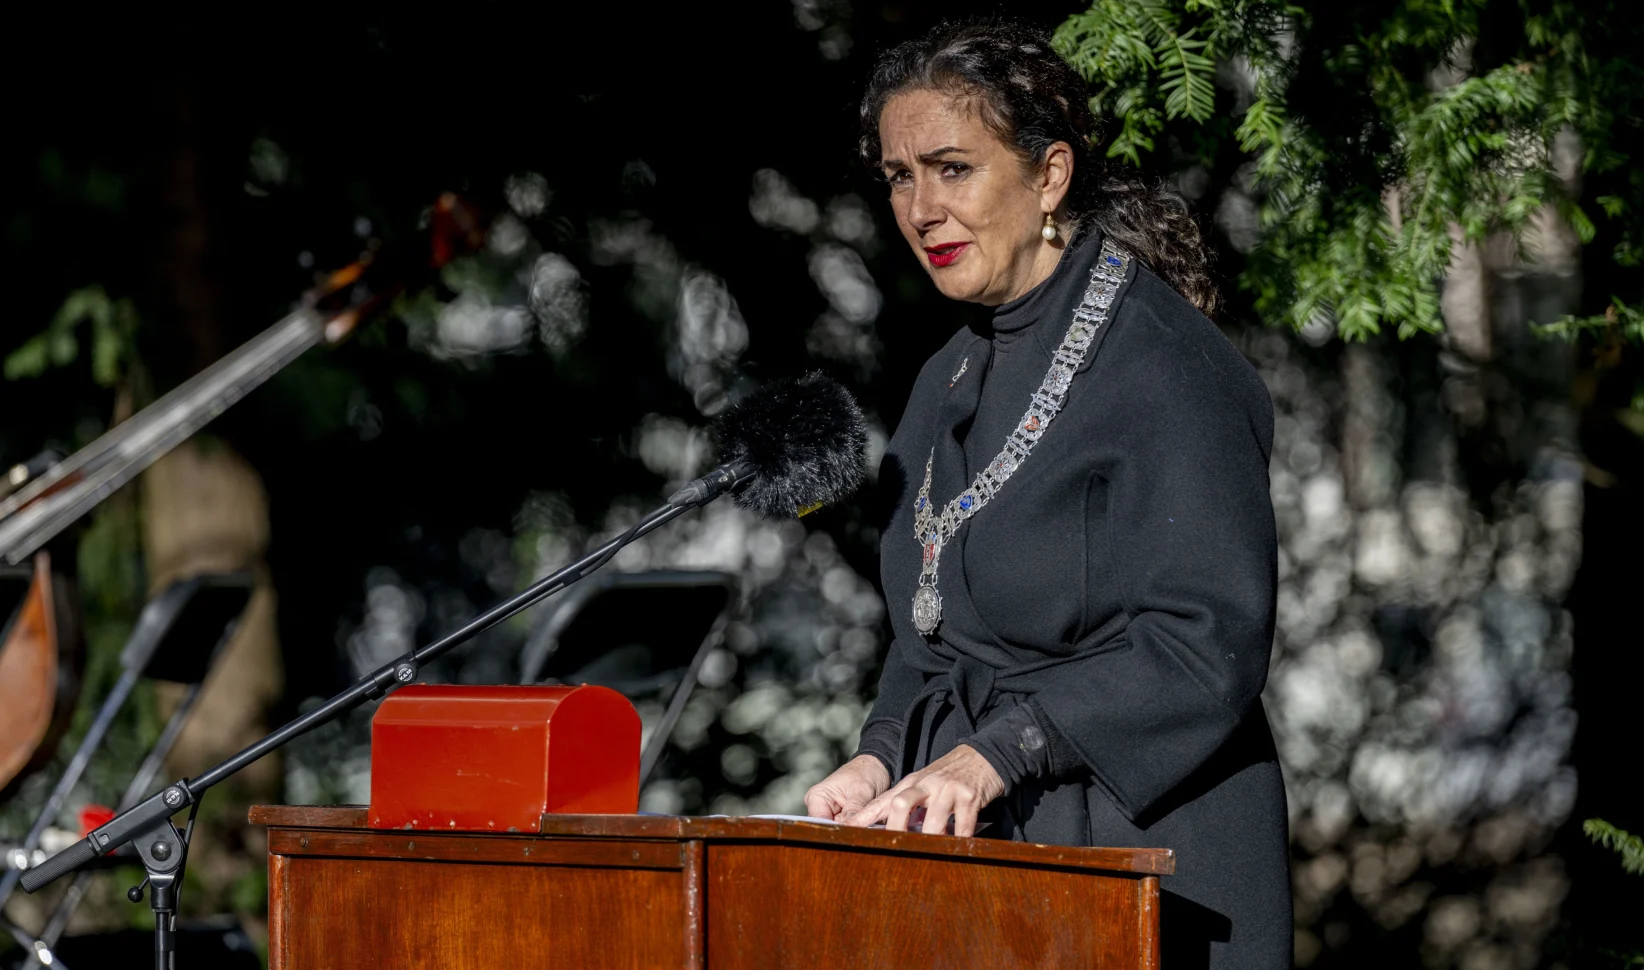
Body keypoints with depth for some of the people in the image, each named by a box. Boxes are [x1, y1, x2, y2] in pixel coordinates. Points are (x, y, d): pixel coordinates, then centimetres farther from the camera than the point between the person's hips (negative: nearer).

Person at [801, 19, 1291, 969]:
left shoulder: (1160, 366, -11)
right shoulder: (953, 381, 16)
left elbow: (1206, 641, -18)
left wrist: (997, 755, -24)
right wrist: (884, 759, 0)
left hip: (1137, 859, -7)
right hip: (971, 854, 7)